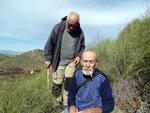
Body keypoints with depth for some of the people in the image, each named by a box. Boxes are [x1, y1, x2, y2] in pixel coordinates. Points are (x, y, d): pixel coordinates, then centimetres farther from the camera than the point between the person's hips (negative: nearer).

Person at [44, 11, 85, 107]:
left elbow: (82, 46, 13)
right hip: (58, 62, -1)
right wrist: (48, 59, -2)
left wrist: (79, 56, -4)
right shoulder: (58, 28, -9)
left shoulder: (80, 32, -1)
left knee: (69, 82, -6)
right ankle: (58, 101, 31)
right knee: (57, 83, 6)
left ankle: (67, 103, 15)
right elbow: (49, 44, -3)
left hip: (71, 62, 1)